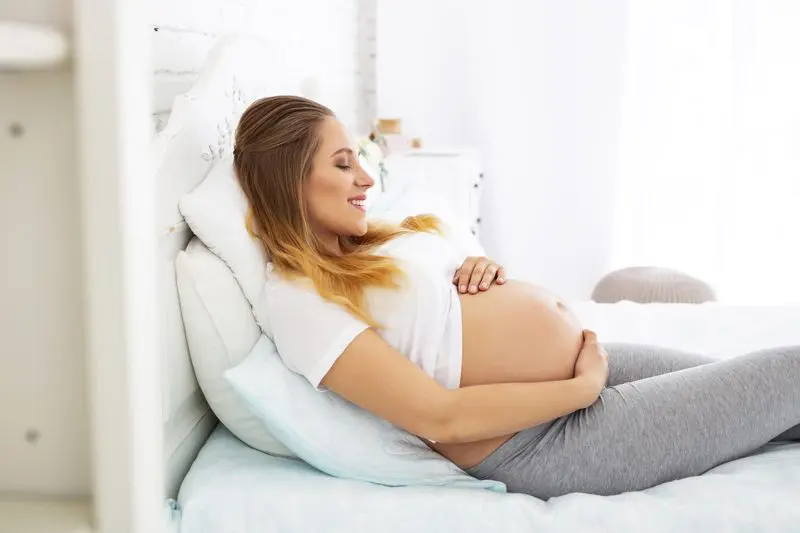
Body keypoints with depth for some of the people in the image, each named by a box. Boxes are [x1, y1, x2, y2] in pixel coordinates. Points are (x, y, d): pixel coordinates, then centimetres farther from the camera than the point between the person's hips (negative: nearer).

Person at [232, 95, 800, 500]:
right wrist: (584, 386, -18)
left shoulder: (367, 244, 9)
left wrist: (488, 273, -2)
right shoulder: (295, 299, -18)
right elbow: (442, 416, -23)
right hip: (542, 441, -9)